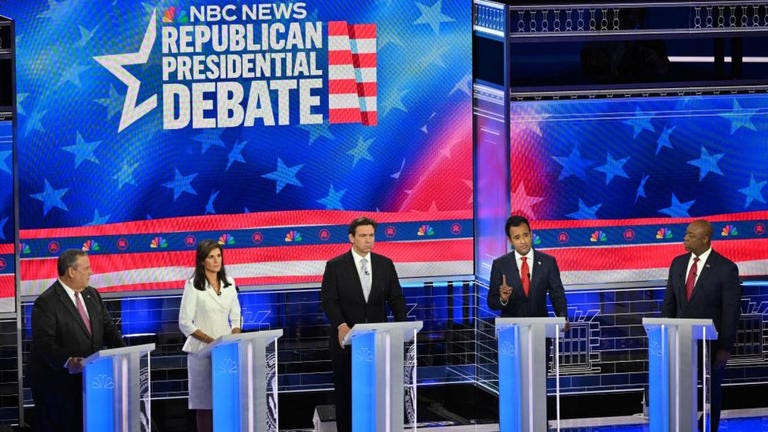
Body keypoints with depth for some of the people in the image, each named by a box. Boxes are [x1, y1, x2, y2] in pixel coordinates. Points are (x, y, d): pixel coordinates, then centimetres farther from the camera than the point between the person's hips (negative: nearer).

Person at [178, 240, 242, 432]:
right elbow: (185, 324, -7)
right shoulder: (193, 285, -3)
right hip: (202, 351, -4)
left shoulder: (229, 283, 11)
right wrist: (211, 341, -16)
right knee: (205, 403, -3)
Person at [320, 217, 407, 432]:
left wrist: (401, 325, -11)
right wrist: (341, 326, -25)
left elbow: (396, 297, 7)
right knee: (346, 390, 3)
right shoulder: (335, 266, -1)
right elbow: (328, 300, -8)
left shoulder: (385, 264, 8)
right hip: (346, 337, -2)